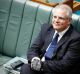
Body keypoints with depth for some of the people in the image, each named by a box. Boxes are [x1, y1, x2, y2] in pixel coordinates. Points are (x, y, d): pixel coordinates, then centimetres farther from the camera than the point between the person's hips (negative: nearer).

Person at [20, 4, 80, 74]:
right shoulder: (46, 27, 5)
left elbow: (65, 65, -16)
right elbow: (33, 49, 5)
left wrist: (42, 64, -20)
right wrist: (35, 59, -16)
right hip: (40, 68, 5)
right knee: (25, 68, -24)